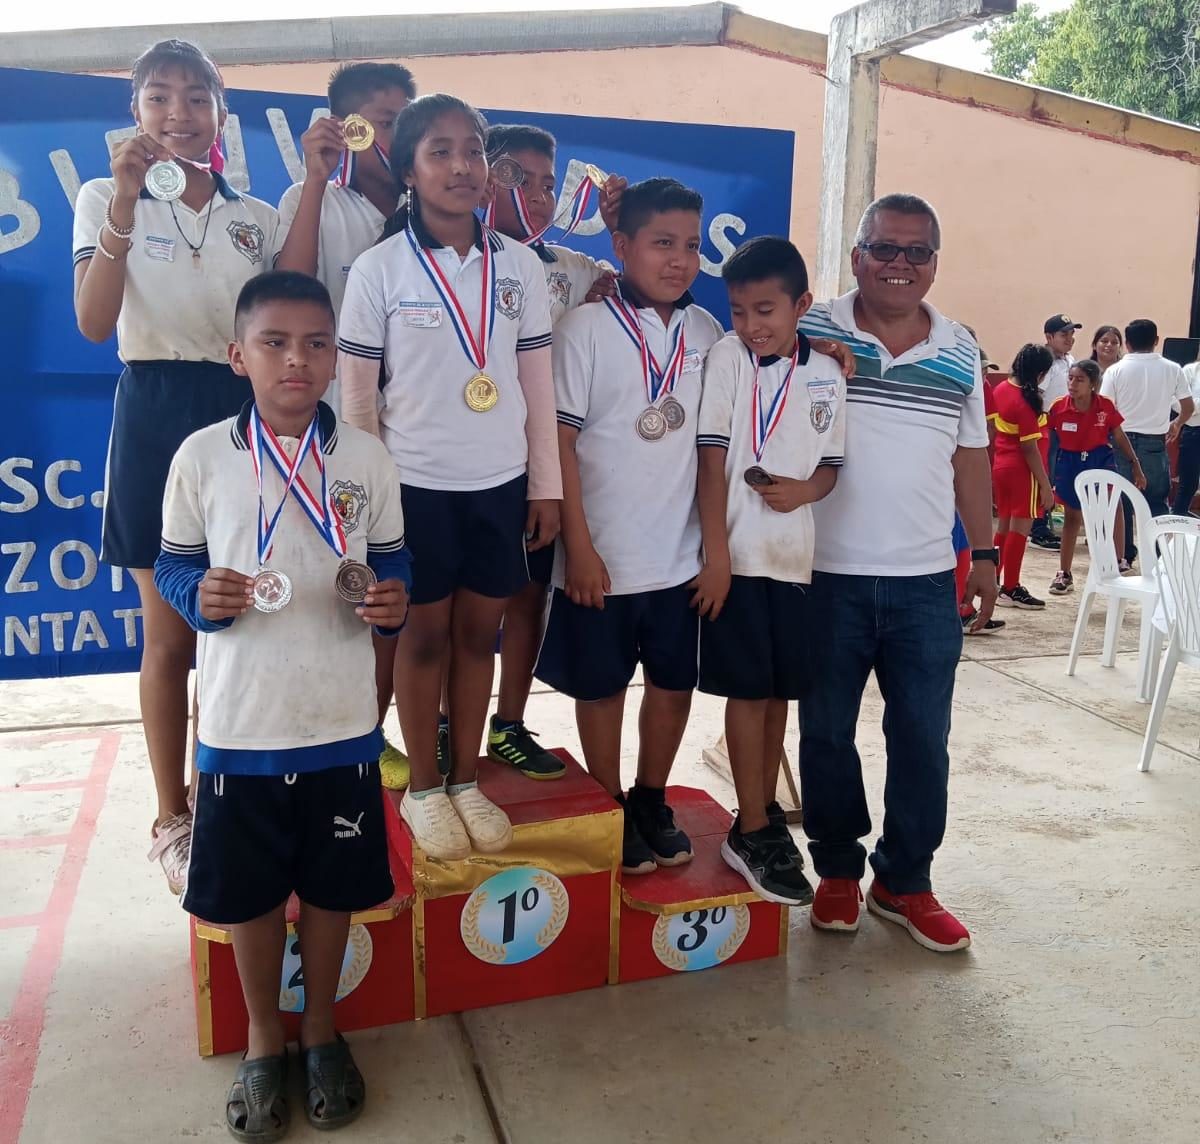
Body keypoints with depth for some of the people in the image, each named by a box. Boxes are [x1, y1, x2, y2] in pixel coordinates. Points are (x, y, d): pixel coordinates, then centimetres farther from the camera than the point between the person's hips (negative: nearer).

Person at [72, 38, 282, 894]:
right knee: (171, 635, 3)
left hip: (244, 414, 3)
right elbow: (95, 323, -13)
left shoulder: (256, 217, 10)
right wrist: (127, 204, -22)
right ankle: (173, 820, 18)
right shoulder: (107, 199, 2)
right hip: (157, 415, -3)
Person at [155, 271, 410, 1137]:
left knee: (332, 886, 15)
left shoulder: (366, 457, -2)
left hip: (343, 722, 1)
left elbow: (391, 558, 7)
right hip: (240, 725, 0)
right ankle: (264, 1038, 38)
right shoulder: (202, 456, -5)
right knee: (249, 890, 14)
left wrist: (395, 598, -15)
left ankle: (320, 1029, 39)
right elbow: (173, 562, 3)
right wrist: (202, 596, -18)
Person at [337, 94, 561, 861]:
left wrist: (547, 487, 4)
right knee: (425, 634, 9)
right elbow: (357, 395, -4)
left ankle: (467, 782, 26)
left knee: (479, 632, 11)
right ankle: (424, 790, 25)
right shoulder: (378, 270, -6)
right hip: (416, 483, -2)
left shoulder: (520, 266, 2)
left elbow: (538, 385, 5)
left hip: (500, 483, 3)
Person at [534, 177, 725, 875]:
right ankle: (611, 811, 29)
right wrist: (579, 547, -13)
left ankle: (653, 801, 35)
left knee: (676, 682, 14)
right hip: (604, 554, -4)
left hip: (683, 555, 4)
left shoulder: (707, 332, 4)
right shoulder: (587, 329, -9)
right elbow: (559, 441, -10)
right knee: (602, 687, 10)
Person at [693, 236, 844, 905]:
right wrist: (715, 555, -13)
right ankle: (752, 832, 13)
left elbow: (833, 464, 9)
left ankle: (767, 808, 29)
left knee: (780, 691, 13)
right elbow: (713, 461, -8)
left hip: (798, 555, 4)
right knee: (748, 691, 2)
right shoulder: (728, 357, -5)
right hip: (739, 554, -3)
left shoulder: (828, 373, 4)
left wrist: (804, 490, -14)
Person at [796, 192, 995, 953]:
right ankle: (838, 870, 28)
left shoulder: (961, 353, 6)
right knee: (828, 731, 9)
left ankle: (904, 881, 25)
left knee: (923, 739, 7)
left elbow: (971, 458, 13)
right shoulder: (810, 333, -3)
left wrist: (984, 552, 12)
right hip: (828, 577, -2)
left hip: (926, 582, 3)